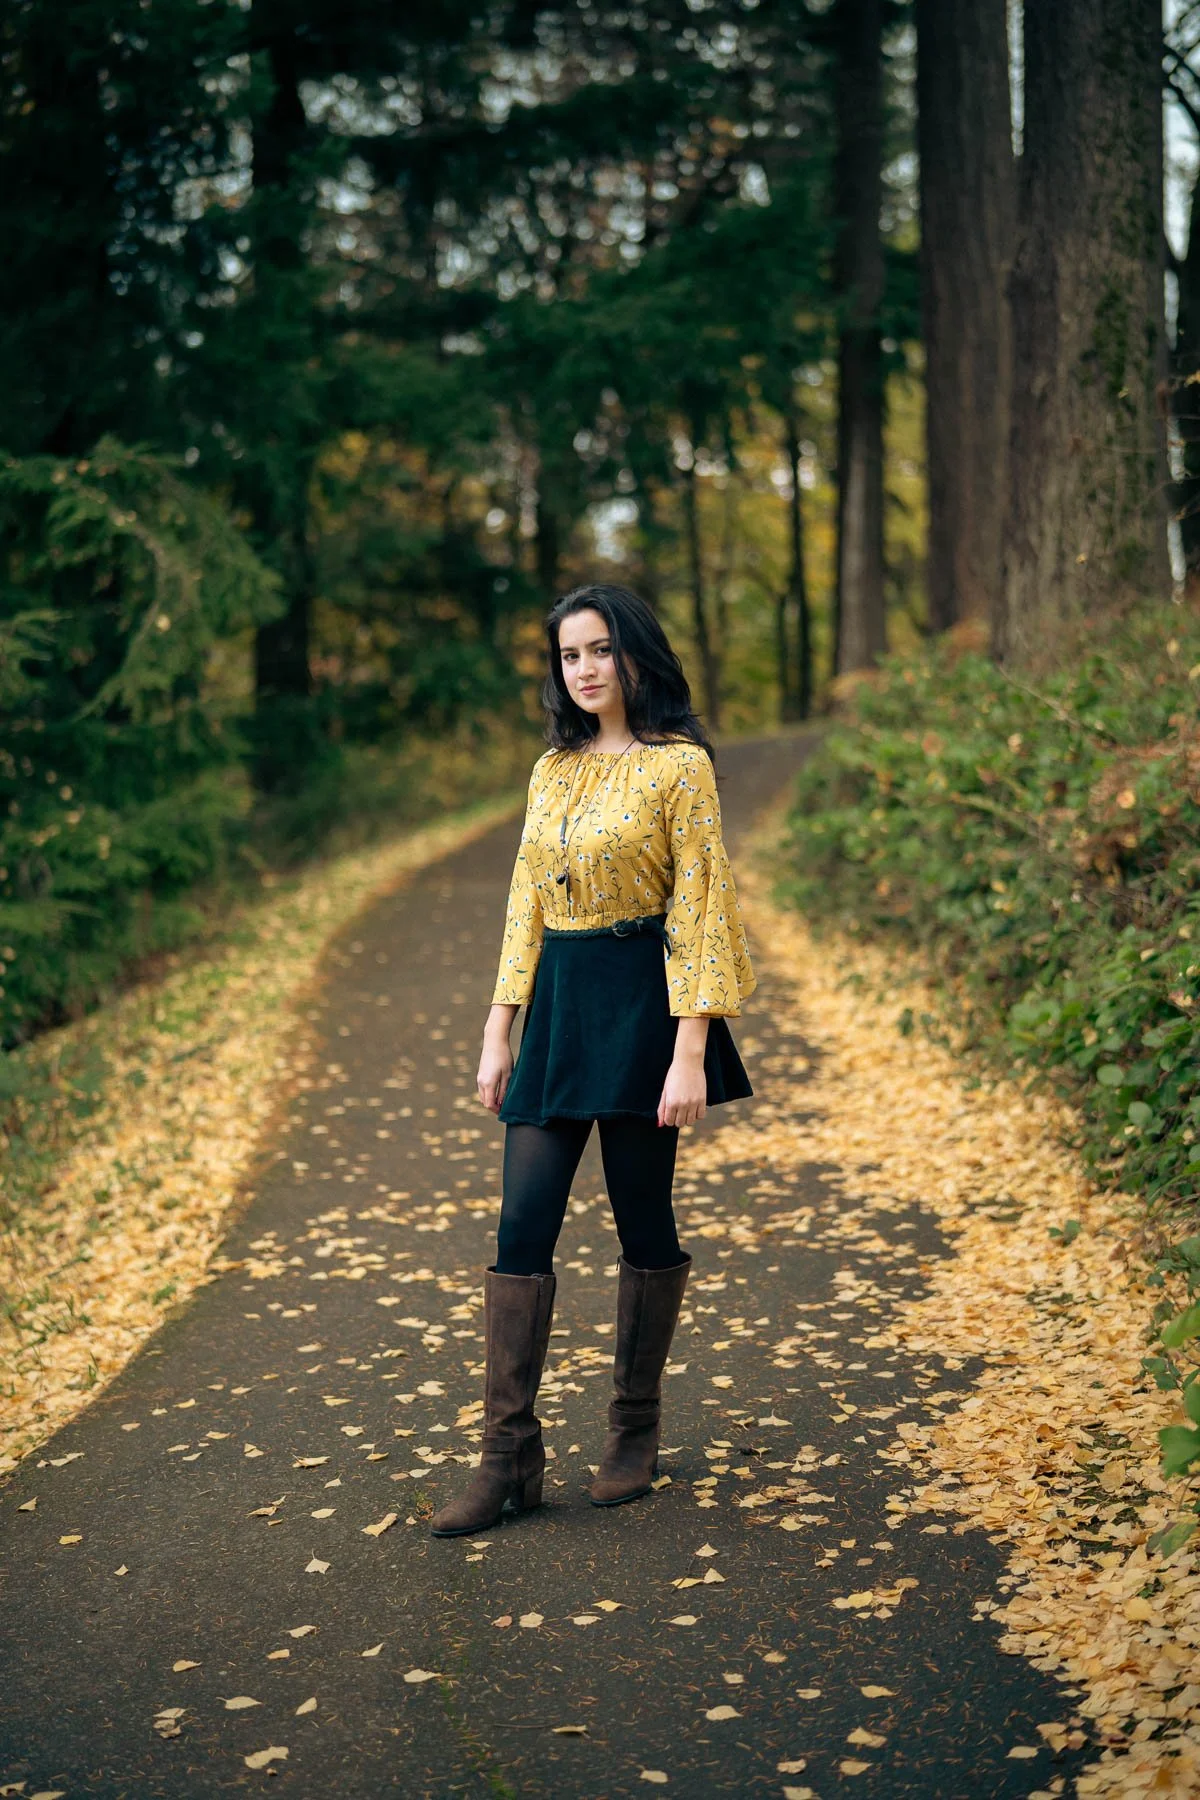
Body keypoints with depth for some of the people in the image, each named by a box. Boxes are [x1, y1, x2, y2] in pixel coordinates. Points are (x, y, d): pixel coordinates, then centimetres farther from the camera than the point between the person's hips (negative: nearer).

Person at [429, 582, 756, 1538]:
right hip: (556, 1005, 6)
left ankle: (636, 1432, 23)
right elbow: (525, 906, 15)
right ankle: (510, 1456, 3)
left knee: (643, 1217, 5)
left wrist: (689, 1054, -16)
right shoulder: (552, 771, 12)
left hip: (641, 1003, -6)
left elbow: (700, 911, -11)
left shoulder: (679, 765, -6)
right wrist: (499, 1032, 9)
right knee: (523, 1224, -1)